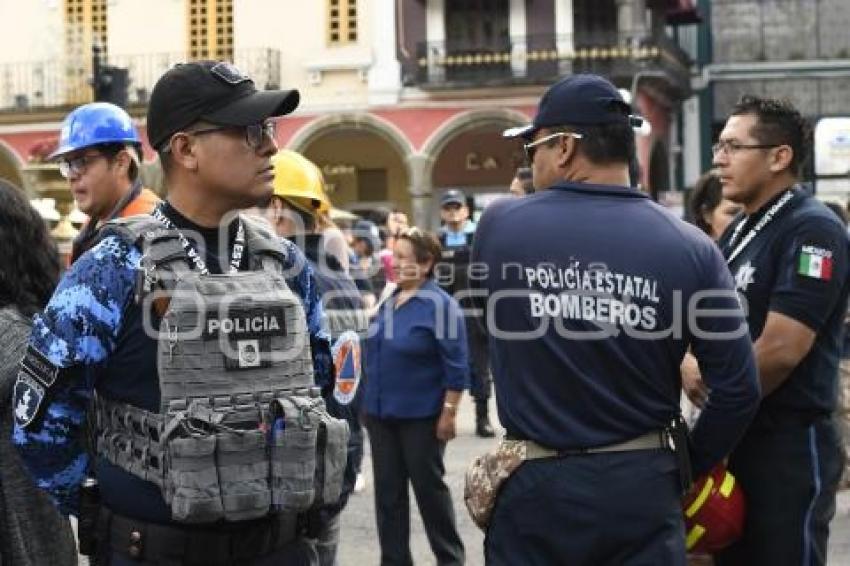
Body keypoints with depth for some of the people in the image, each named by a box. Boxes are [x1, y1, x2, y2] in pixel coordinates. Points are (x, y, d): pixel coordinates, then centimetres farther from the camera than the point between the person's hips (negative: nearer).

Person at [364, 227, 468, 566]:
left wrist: (449, 413, -16)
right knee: (388, 491, 10)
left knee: (429, 488, 6)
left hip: (421, 416, -6)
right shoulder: (388, 301, 7)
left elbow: (455, 366, -14)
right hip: (381, 413, 6)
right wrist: (369, 402, 17)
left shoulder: (439, 305, -14)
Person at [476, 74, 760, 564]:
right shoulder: (690, 247, -8)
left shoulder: (500, 225, -7)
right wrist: (691, 466, 10)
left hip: (535, 483, 1)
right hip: (642, 483, 0)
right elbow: (739, 388, -5)